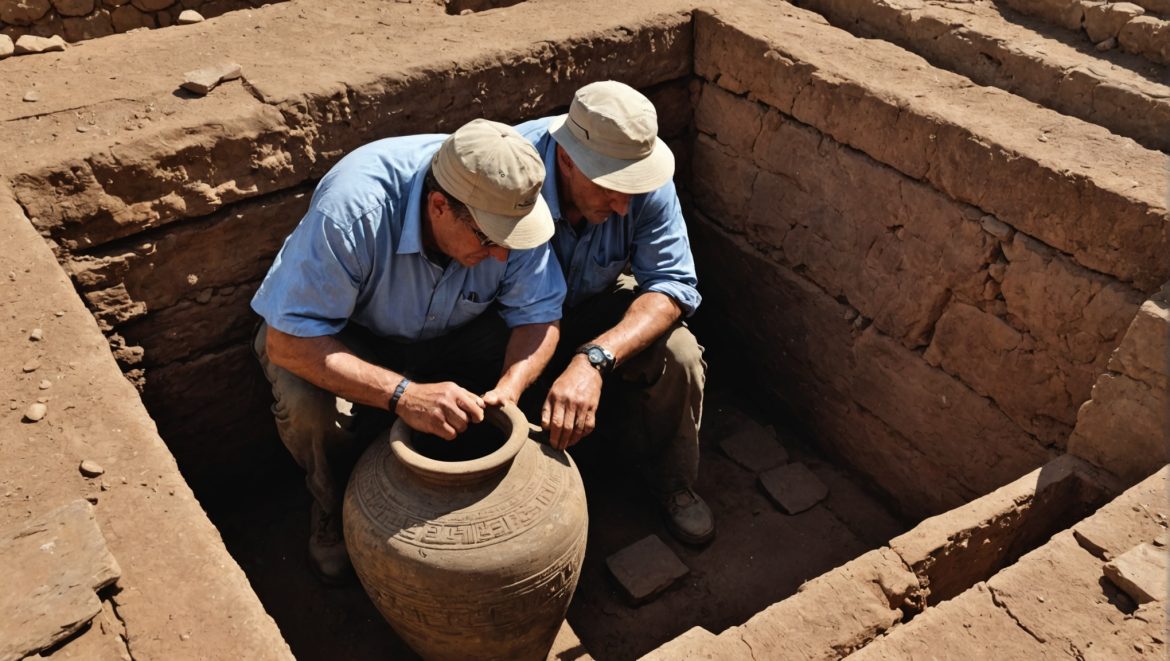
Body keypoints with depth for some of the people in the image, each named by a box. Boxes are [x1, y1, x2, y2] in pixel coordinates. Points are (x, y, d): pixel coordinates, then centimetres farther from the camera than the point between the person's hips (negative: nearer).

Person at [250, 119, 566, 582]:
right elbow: (287, 340, -38)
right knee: (309, 406, -33)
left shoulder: (508, 204, -27)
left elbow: (539, 313, -18)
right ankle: (337, 509, 1)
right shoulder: (354, 209, -40)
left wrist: (509, 388, -38)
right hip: (336, 331, -3)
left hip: (444, 331, 4)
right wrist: (402, 395, -48)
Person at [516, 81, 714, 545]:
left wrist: (594, 359, -45)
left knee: (679, 354, -23)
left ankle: (670, 481, 6)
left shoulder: (645, 177, -26)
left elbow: (673, 285, -28)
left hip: (597, 304, 2)